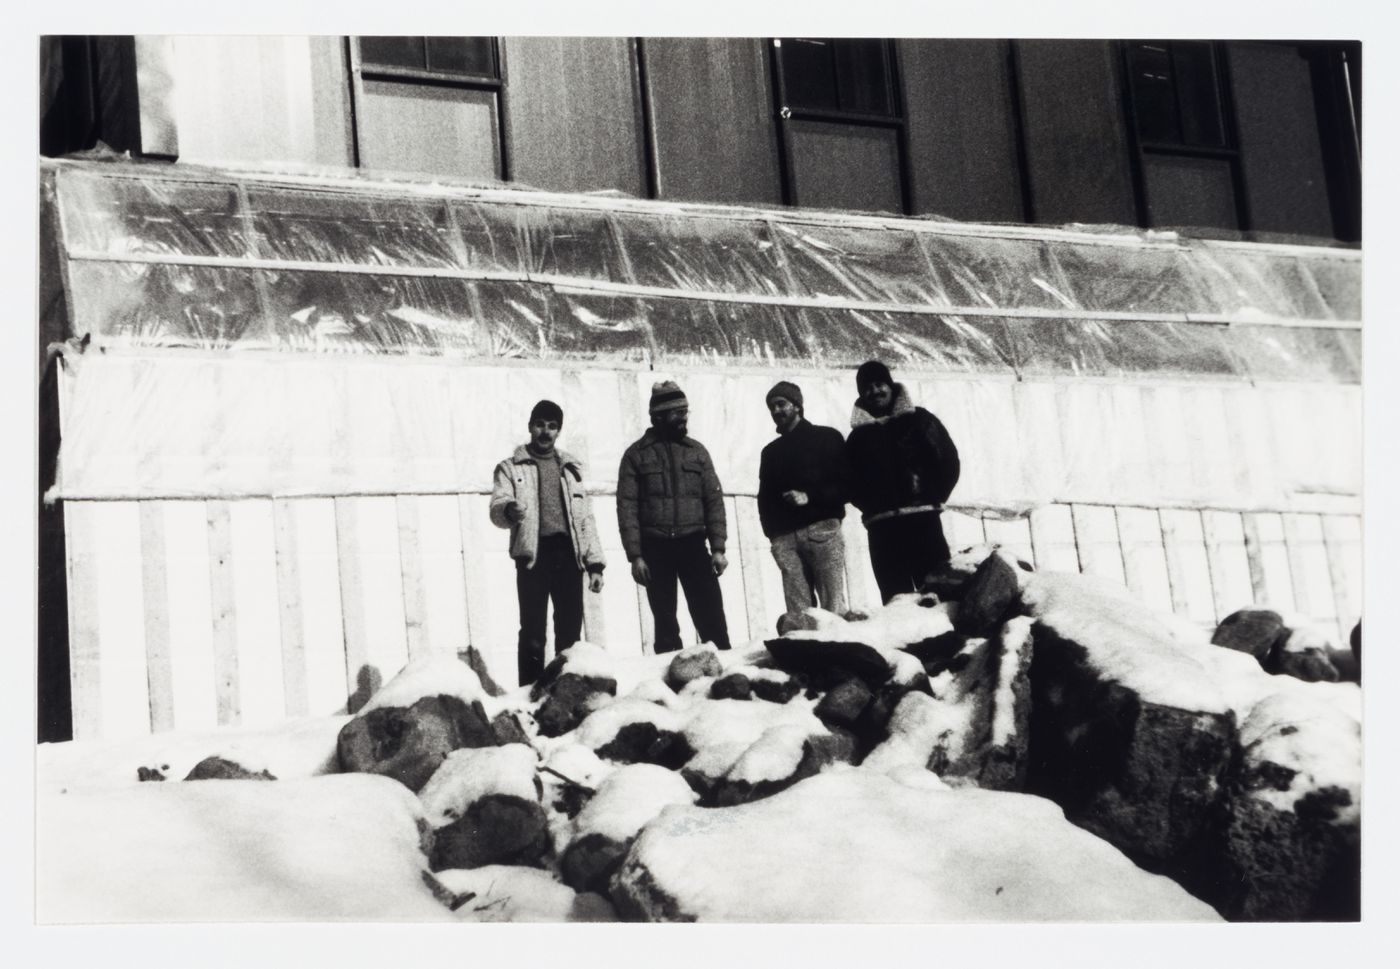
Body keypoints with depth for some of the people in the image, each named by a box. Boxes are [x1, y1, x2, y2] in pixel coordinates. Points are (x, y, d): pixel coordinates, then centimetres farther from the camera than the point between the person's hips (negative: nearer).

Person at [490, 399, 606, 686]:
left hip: (568, 554, 3)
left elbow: (586, 518, 19)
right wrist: (509, 509, -30)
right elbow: (497, 507, -5)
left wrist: (595, 563, 10)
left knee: (570, 630, 1)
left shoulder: (571, 468, 20)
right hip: (533, 553, -3)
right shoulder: (511, 467, 9)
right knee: (533, 632, -6)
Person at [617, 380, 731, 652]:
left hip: (693, 545, 1)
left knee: (712, 619, -5)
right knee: (665, 624, 4)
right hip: (656, 548, -1)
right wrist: (635, 555, -10)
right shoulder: (636, 454, 2)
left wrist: (718, 547, -1)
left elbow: (714, 500, 8)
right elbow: (627, 507, -2)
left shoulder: (696, 451, 10)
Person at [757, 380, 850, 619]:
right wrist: (772, 532, 6)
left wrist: (810, 497, -9)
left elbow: (847, 485, 3)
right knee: (797, 612, -6)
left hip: (822, 529, -4)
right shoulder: (770, 452, 24)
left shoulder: (827, 438, 10)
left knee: (834, 607, -10)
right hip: (785, 538, 4)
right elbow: (765, 498, 23)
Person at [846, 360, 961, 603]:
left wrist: (932, 499, -1)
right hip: (882, 528, 2)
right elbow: (850, 483, 15)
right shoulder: (858, 436, 15)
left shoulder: (919, 420, 9)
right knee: (896, 599, 0)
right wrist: (871, 507, 1)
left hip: (923, 519, -2)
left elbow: (949, 462, 5)